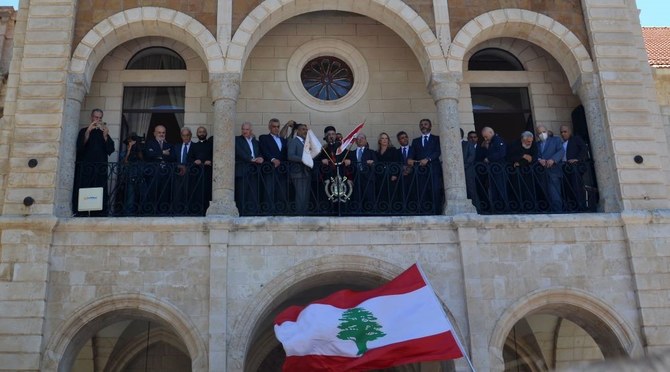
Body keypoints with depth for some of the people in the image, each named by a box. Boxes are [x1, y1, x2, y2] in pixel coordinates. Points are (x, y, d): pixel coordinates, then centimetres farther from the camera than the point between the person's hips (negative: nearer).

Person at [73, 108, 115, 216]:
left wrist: (105, 136, -12)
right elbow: (80, 147, -6)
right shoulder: (84, 131, 12)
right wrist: (88, 132, -16)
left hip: (100, 170, 2)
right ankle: (81, 215, -8)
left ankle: (98, 215, -8)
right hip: (85, 168, -1)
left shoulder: (104, 133, 17)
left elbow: (110, 150, 3)